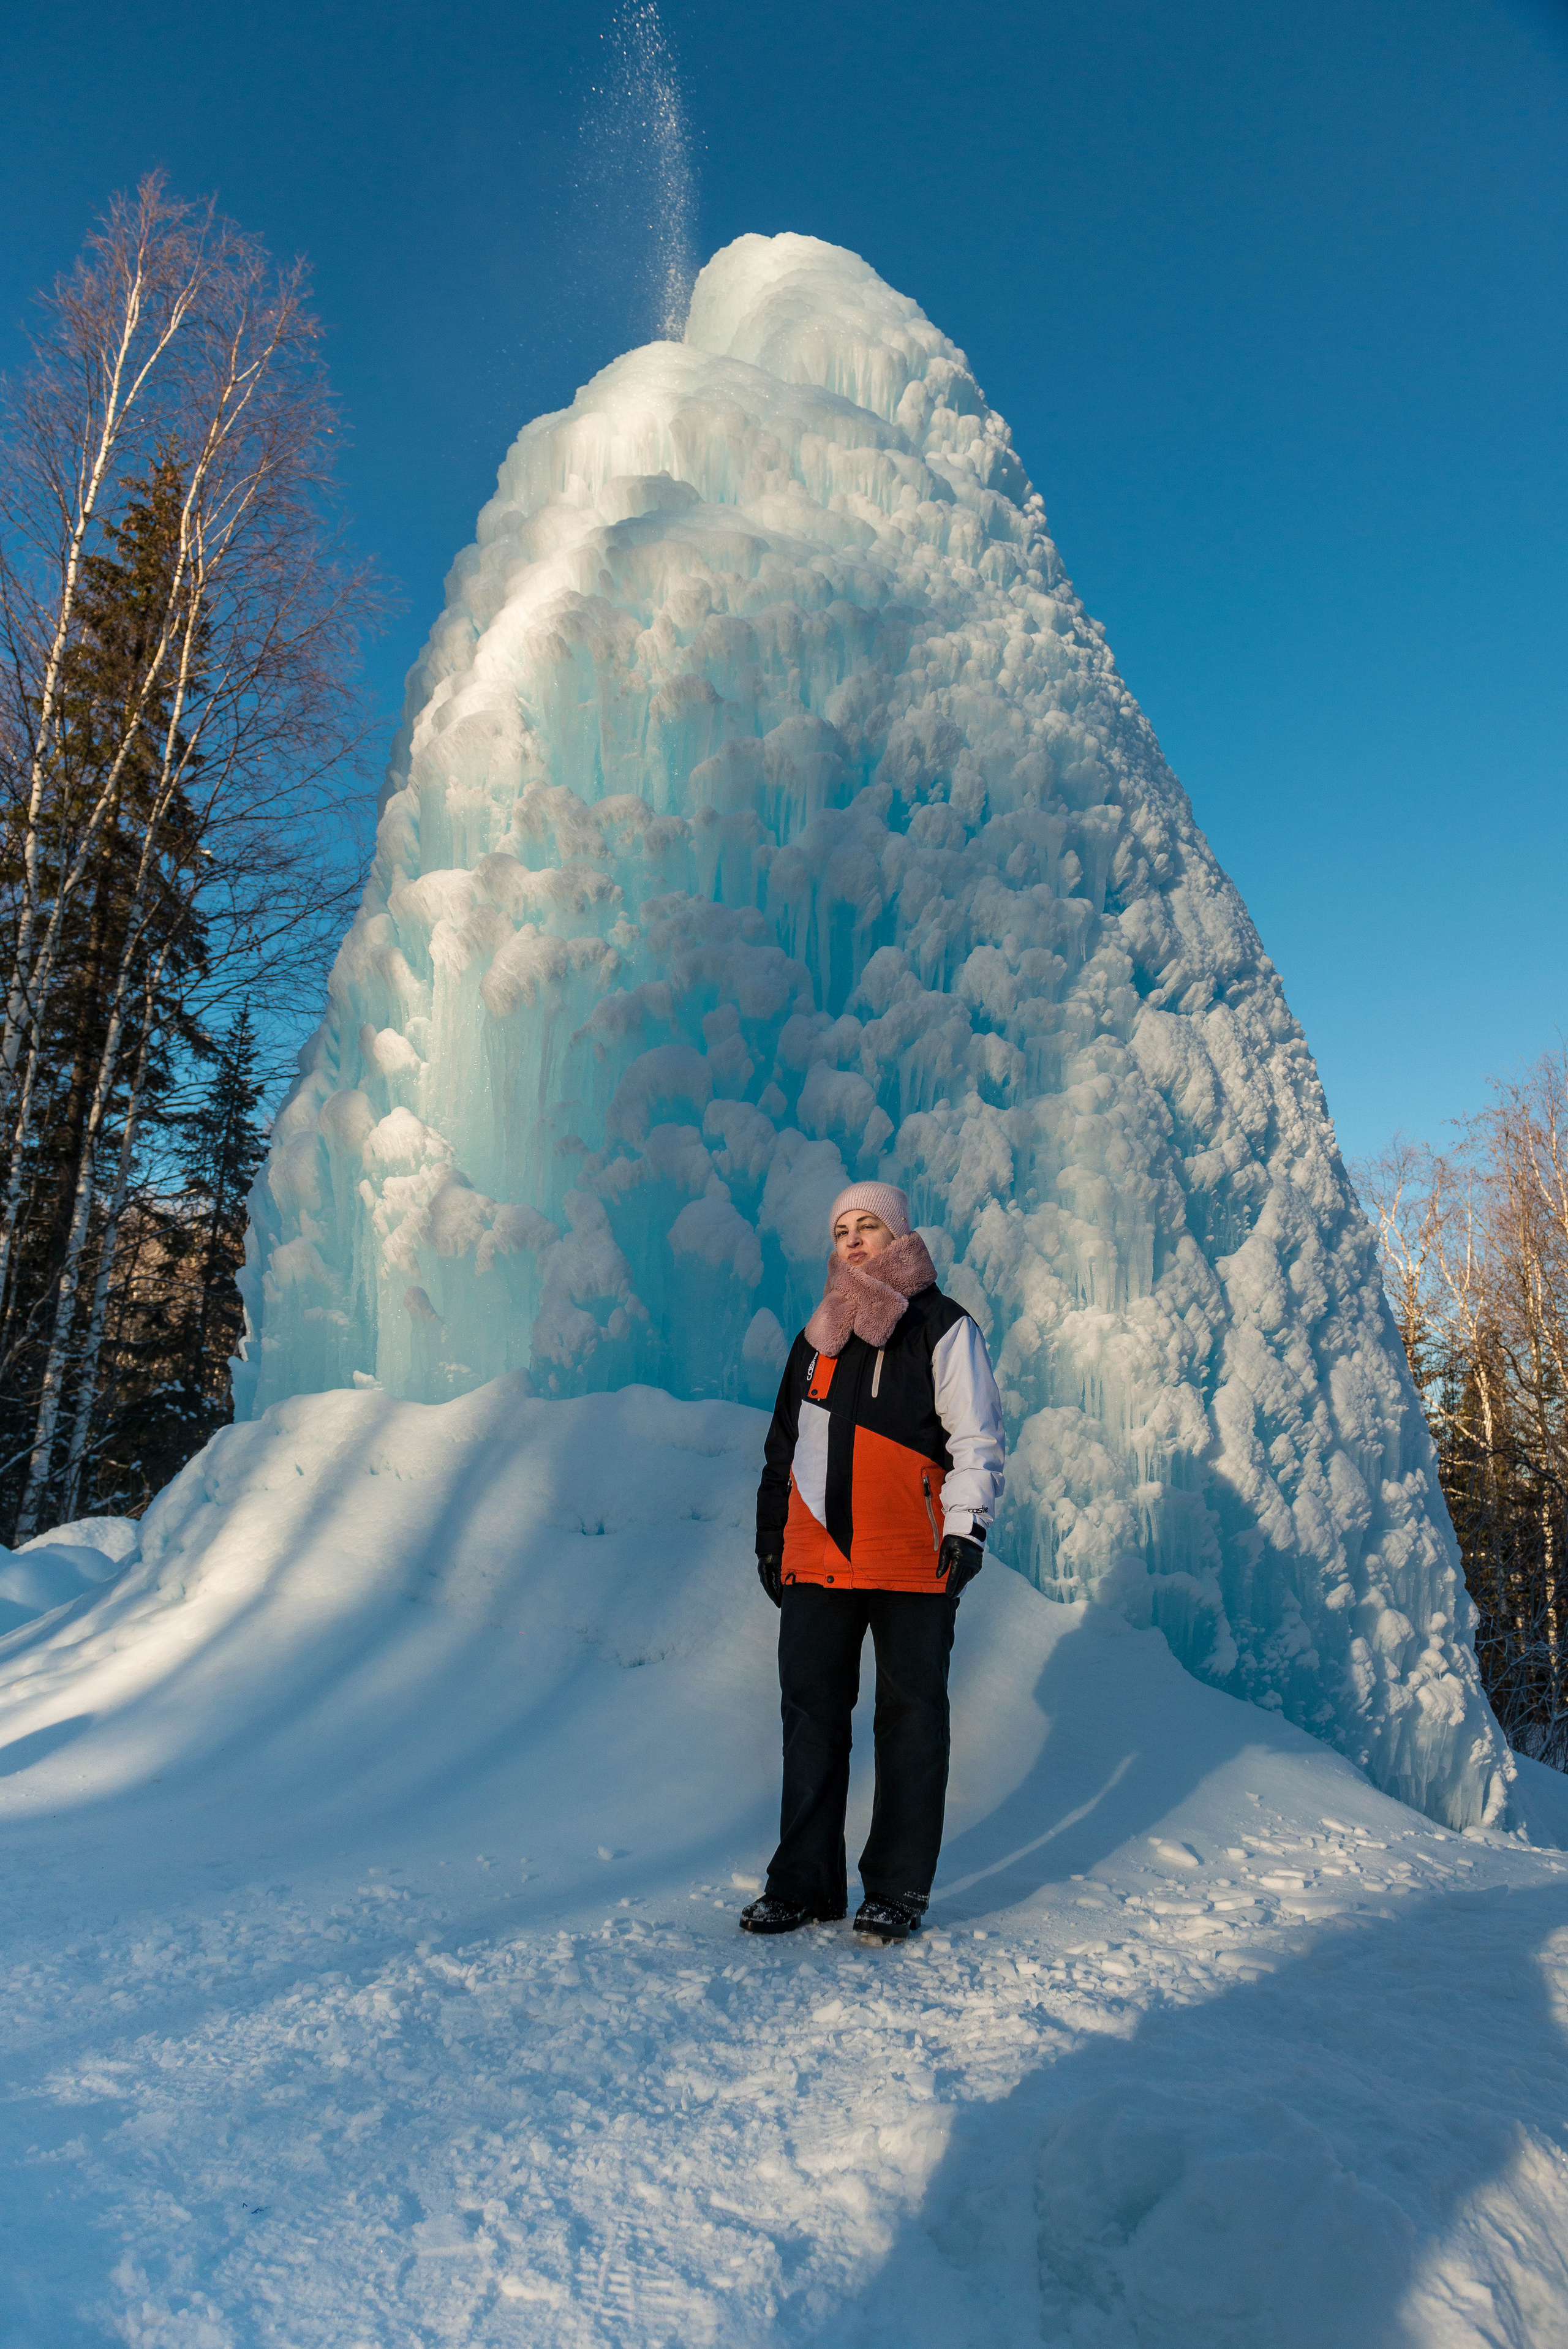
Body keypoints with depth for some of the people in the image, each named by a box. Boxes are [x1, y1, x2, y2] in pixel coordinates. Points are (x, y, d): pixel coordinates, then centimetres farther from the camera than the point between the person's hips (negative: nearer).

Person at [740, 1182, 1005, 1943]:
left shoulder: (943, 1329, 0)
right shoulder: (818, 1335, 15)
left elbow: (976, 1438, -4)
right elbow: (784, 1444, 20)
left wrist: (967, 1525, -14)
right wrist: (770, 1536, 17)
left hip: (911, 1565, -4)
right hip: (818, 1562, 5)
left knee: (911, 1721, 5)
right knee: (811, 1715, 8)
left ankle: (898, 1889, 18)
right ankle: (805, 1882, 21)